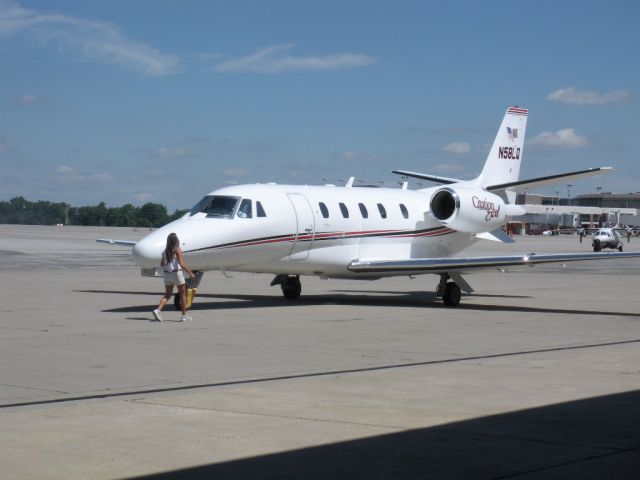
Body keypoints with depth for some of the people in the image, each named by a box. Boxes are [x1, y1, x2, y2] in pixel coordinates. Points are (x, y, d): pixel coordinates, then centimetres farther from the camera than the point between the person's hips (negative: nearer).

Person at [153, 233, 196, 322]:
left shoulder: (166, 251, 6)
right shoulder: (177, 250, -12)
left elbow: (162, 264, 9)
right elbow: (181, 264, -19)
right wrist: (190, 273, -14)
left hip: (167, 274, 5)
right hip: (176, 273, -5)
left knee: (167, 295, 11)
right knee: (183, 295, 9)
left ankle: (158, 310, -11)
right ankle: (184, 315, 13)